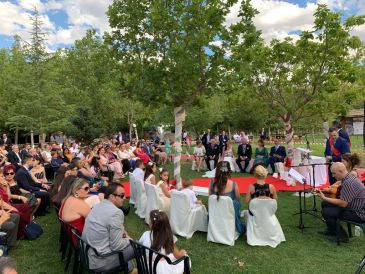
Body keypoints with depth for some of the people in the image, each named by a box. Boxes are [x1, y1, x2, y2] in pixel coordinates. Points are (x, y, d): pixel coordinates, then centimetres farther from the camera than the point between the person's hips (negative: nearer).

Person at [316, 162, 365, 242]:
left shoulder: (349, 182, -28)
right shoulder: (348, 177, 3)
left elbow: (343, 204, -26)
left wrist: (324, 198, -19)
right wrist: (322, 191, 0)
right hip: (352, 206, 10)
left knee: (326, 212, -14)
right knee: (325, 204, 11)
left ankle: (342, 235, 4)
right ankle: (331, 230, 24)